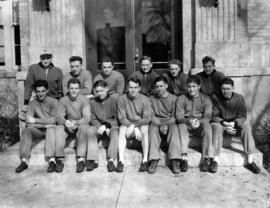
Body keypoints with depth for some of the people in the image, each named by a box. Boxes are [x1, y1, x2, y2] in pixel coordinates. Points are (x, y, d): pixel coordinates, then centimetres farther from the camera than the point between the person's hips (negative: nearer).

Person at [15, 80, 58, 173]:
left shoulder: (53, 102, -6)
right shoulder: (32, 104, 1)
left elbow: (54, 120, -16)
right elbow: (29, 123, -8)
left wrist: (35, 120, -18)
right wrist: (46, 123, -19)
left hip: (51, 128, -3)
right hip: (39, 130, 3)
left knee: (51, 129, -35)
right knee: (26, 131, -24)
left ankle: (52, 160, -41)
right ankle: (24, 161, -25)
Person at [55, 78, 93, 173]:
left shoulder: (84, 100, -8)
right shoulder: (63, 100, -1)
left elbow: (86, 118, -19)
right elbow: (59, 117, -9)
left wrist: (76, 122, -39)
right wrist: (65, 122, -33)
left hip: (82, 125, -2)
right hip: (68, 127, 3)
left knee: (83, 128, -35)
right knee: (58, 129, -27)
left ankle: (81, 160, -38)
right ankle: (60, 160, -28)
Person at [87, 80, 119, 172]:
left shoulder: (114, 99, -1)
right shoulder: (92, 102, 7)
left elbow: (117, 118, -2)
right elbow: (92, 119, 3)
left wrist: (107, 126, -15)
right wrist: (100, 126, -16)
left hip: (112, 125, -2)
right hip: (98, 126, 2)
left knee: (115, 132, -34)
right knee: (90, 130, -28)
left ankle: (111, 160, -39)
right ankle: (92, 160, -30)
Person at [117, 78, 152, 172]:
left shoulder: (145, 100, -8)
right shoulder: (121, 99, -7)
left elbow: (147, 119, -12)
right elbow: (122, 118, -11)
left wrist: (133, 125, -23)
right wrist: (135, 129, -22)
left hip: (141, 124, -1)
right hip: (127, 124, 1)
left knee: (145, 129, -32)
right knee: (122, 129, -30)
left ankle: (145, 160, -29)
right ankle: (121, 161, -32)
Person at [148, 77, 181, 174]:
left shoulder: (174, 98, 7)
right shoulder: (152, 99, 10)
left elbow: (175, 116, -2)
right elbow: (151, 116, 1)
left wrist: (166, 125, -20)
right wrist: (160, 125, -17)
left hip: (170, 122, 0)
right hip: (156, 122, 1)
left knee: (174, 129, -33)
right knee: (153, 129, -32)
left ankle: (175, 161, -39)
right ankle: (154, 161, -38)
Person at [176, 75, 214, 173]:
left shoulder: (206, 99, 3)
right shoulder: (181, 99, 3)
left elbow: (207, 117, -6)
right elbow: (179, 117, -6)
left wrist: (199, 122, -29)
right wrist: (189, 121, -28)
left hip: (200, 127, 0)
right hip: (186, 125, 0)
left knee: (207, 126, -32)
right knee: (181, 126, -33)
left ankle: (207, 159, -29)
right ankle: (184, 158, -36)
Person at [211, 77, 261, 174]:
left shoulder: (239, 98, -4)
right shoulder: (216, 98, -8)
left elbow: (242, 116, -5)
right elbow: (214, 116, -10)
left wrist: (234, 123, -25)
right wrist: (224, 123, -28)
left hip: (235, 125, 2)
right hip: (221, 123, -1)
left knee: (246, 127, -28)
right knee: (216, 126, -35)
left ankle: (250, 161, -24)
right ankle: (215, 160, -35)